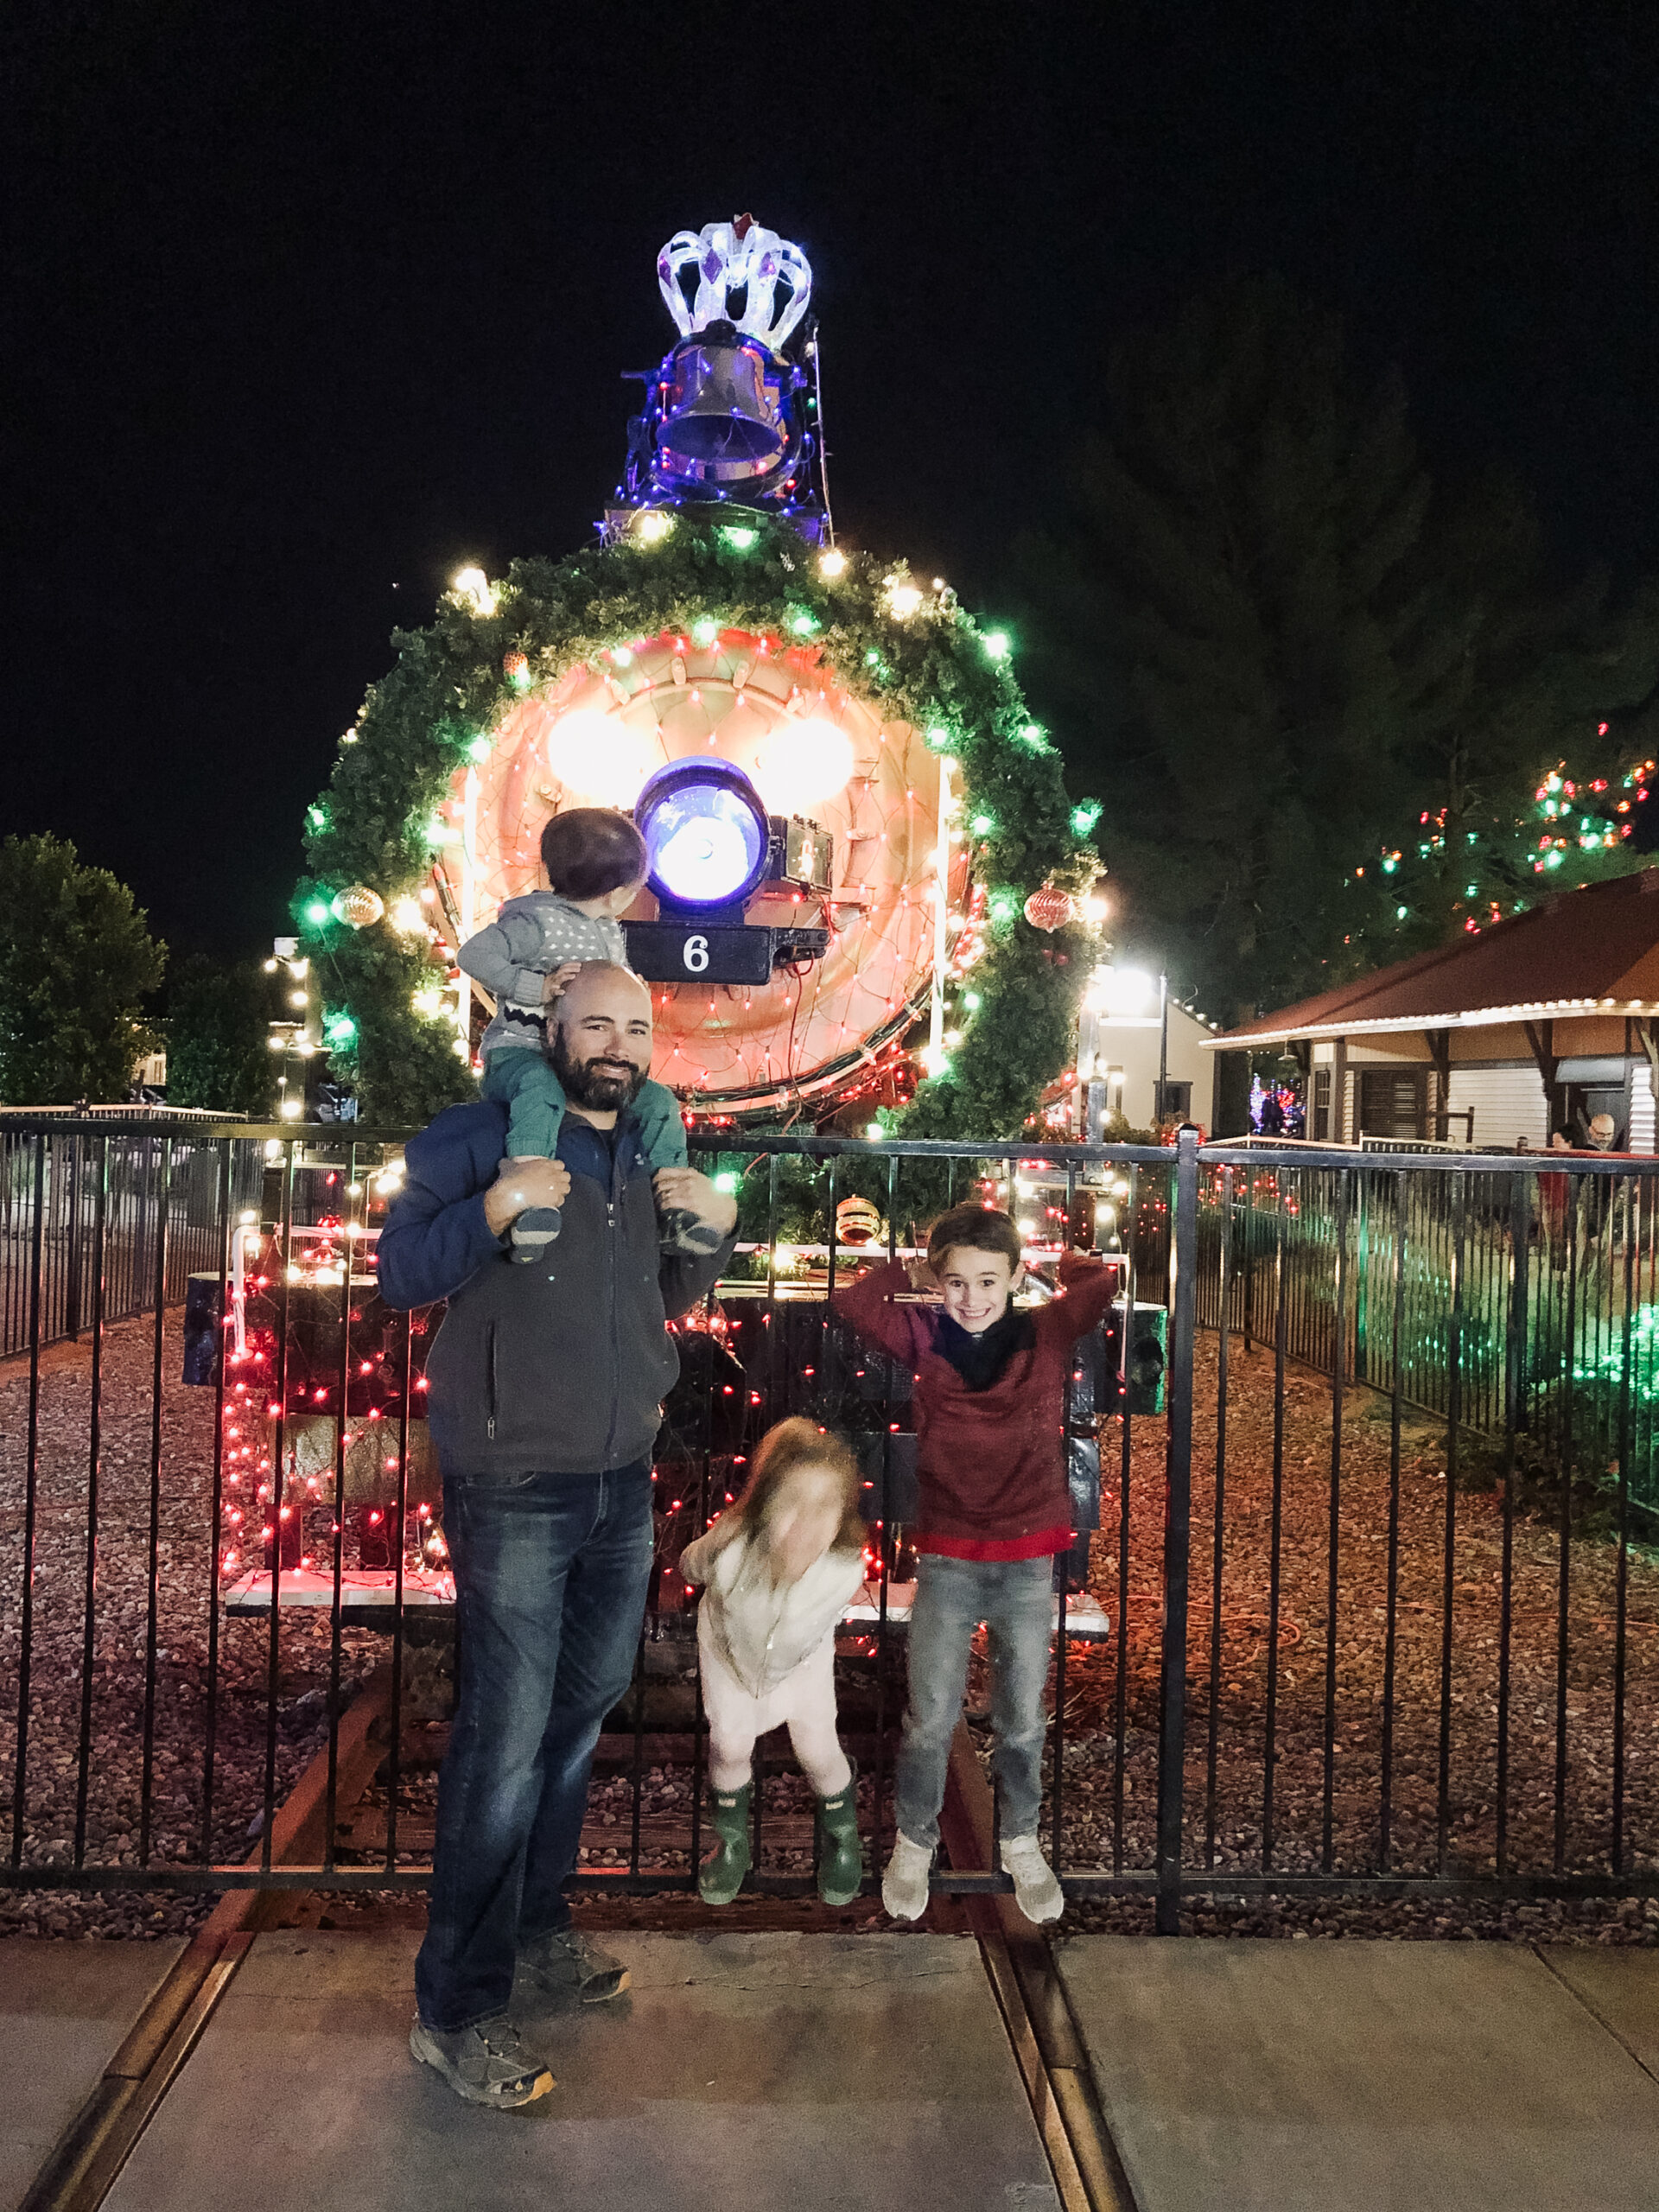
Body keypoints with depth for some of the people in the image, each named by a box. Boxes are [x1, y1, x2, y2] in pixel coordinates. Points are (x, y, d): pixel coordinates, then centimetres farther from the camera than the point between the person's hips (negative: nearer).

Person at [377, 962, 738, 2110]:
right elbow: (398, 1272, -12)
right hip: (516, 1489, -7)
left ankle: (537, 1923, 38)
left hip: (624, 1481, 7)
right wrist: (494, 1208, -27)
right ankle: (458, 2006, 11)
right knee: (508, 1735, -4)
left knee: (587, 1705, 18)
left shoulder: (650, 1153, 9)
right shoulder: (485, 1135, -10)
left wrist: (716, 1226, -1)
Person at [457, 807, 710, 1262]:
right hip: (517, 1052, -8)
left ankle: (674, 1210, -2)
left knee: (659, 1101, -6)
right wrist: (538, 987, -24)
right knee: (542, 1088, -42)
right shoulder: (540, 921, -11)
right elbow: (474, 954, -20)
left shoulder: (612, 934, 17)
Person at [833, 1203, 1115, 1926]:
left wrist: (1051, 1264, 8)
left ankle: (1021, 1842, 35)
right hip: (947, 1559, 0)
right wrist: (914, 1275, 0)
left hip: (1029, 1559, 1)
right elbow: (851, 1298, -9)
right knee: (930, 1719, 5)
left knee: (1023, 1720, 13)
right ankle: (914, 1842, 28)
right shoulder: (925, 1340, -4)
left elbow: (1102, 1282, -7)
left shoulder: (1045, 1335, -2)